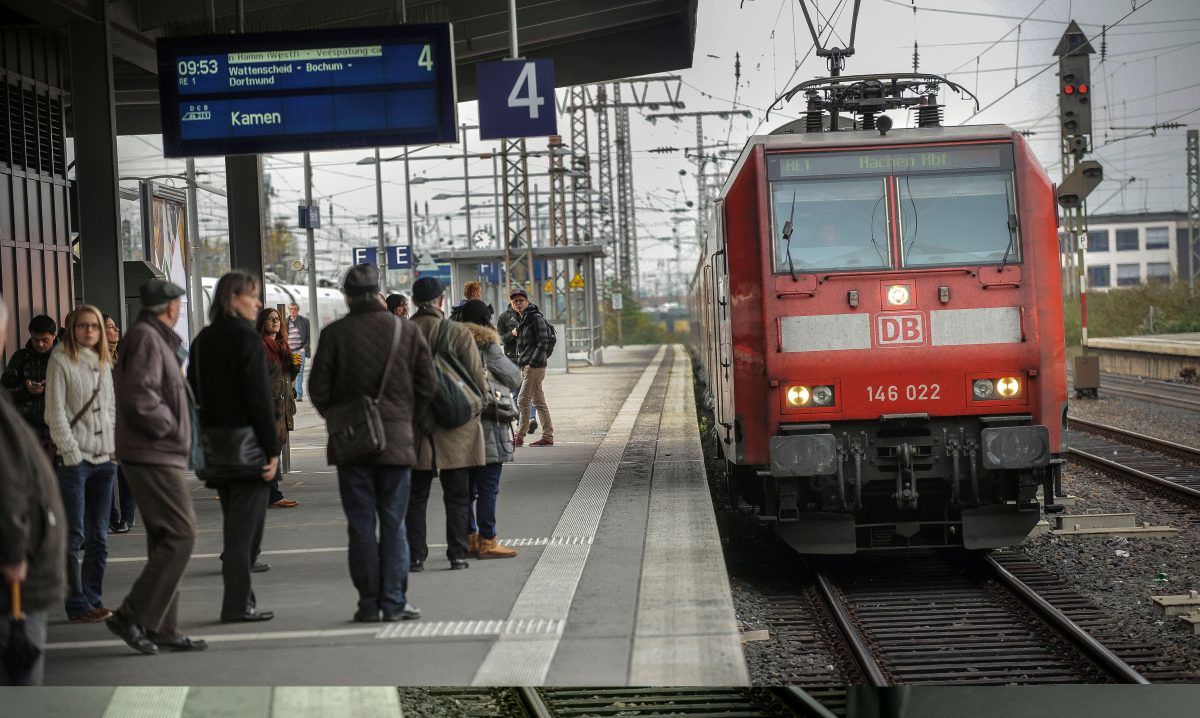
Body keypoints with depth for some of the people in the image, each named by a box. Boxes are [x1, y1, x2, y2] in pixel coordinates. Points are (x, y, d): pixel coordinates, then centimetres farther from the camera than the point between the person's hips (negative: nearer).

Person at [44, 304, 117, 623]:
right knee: (74, 536, -5)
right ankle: (78, 605, -3)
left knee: (99, 537, 8)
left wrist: (116, 446, 8)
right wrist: (72, 453, -13)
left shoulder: (103, 363, 15)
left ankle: (94, 600, 13)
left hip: (104, 459, 6)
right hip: (75, 460, -6)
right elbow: (55, 413, -9)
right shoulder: (61, 361, -4)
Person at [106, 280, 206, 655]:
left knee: (165, 541, 10)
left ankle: (164, 630, 11)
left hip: (158, 456, 10)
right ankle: (133, 617, -11)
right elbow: (139, 396, -24)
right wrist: (168, 426, -12)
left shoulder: (155, 340, 17)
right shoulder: (147, 339, -13)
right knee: (180, 536, -11)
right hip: (154, 456, -10)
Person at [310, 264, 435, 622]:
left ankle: (369, 603, 5)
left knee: (361, 525, 4)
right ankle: (394, 602, 4)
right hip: (396, 439, 1)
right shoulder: (407, 331, -1)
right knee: (393, 524, 6)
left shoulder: (334, 334, -6)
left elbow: (318, 388, -5)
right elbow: (427, 384, 2)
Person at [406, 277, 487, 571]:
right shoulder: (459, 333, -9)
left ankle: (415, 555, 7)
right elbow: (478, 379, -7)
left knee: (415, 496, 10)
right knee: (456, 495, 8)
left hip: (414, 426, 1)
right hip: (455, 427, -1)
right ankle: (457, 554, 7)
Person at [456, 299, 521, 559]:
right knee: (488, 485, -3)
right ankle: (487, 541, -3)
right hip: (486, 423, -7)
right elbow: (514, 379, -1)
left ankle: (469, 538, 18)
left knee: (466, 485, 12)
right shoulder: (487, 345, -8)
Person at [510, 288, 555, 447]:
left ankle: (519, 437, -6)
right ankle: (548, 437, 11)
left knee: (523, 401, -9)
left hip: (534, 366, -9)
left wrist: (532, 362, -19)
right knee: (539, 402, 9)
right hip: (525, 365, 9)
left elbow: (543, 343, -16)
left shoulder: (536, 318, -10)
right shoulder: (522, 320, 17)